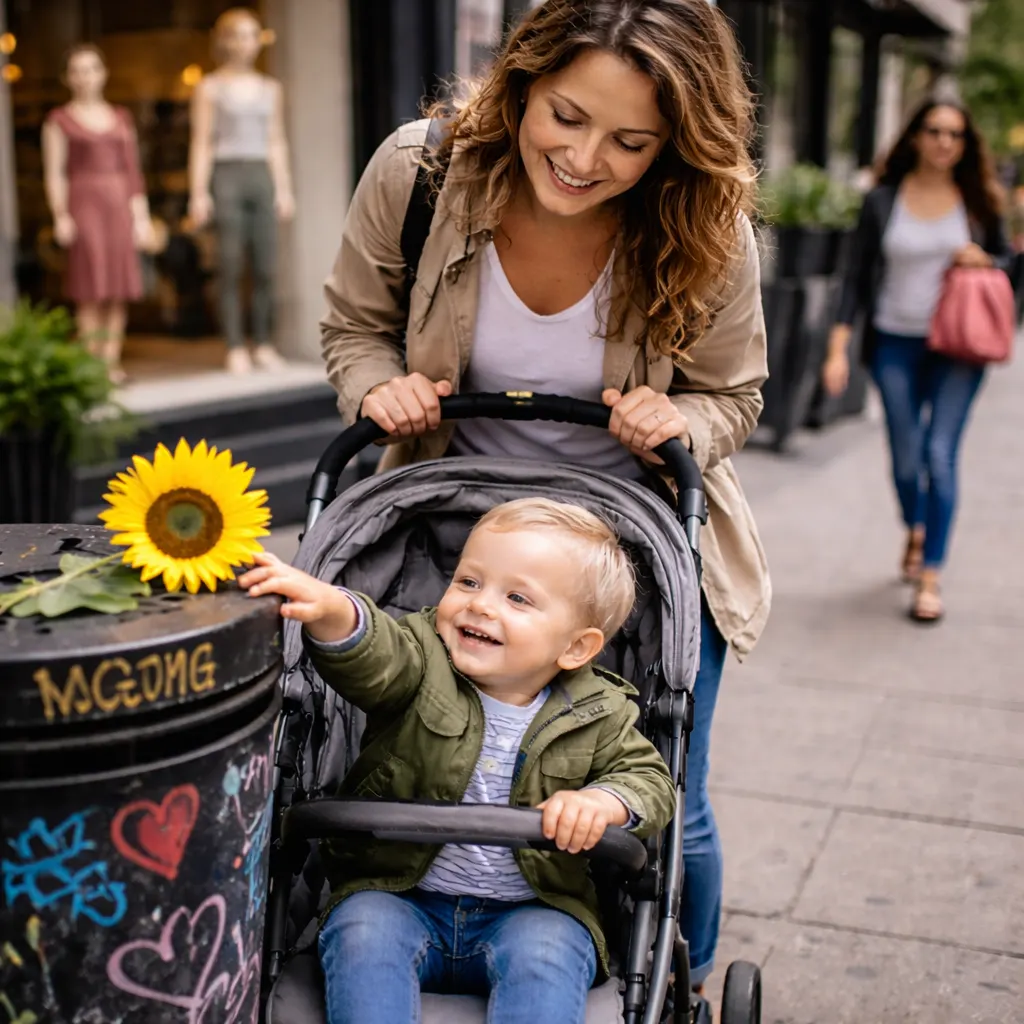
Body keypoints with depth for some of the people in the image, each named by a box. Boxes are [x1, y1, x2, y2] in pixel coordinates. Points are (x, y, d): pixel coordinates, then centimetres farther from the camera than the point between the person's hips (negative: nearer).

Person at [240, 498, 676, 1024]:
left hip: (530, 910, 0)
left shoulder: (598, 716, -1)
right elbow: (374, 653, -25)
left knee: (546, 954, -28)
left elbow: (649, 778, 3)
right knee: (362, 931, -26)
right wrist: (332, 610, -48)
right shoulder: (421, 661, -5)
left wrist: (603, 802, -21)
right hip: (398, 896, 1)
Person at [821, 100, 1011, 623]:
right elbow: (857, 277, 1)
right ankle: (915, 531, 38)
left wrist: (983, 261, -10)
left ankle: (930, 575, -2)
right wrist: (838, 348, -6)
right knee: (905, 458, 5)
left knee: (939, 454, -10)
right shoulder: (882, 201, 0)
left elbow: (1005, 259, 15)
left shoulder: (979, 202, 3)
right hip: (895, 343, 1)